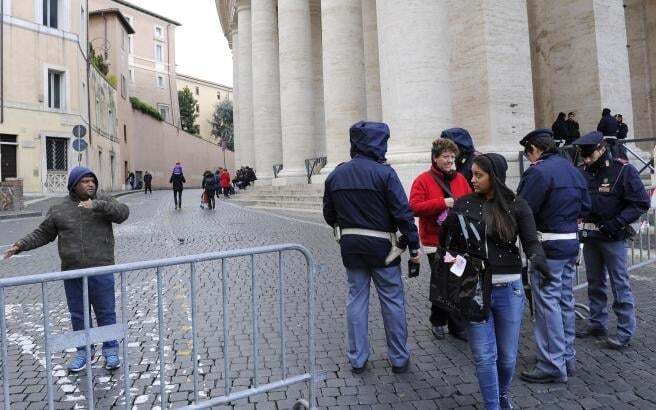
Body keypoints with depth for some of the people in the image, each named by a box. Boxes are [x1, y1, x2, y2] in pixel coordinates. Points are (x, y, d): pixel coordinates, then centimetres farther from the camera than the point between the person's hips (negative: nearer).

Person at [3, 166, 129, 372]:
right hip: (72, 272, 3)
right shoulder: (58, 210, 6)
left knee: (106, 312, 6)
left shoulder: (103, 202, 0)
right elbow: (42, 234, 12)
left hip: (100, 270, -2)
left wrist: (96, 205, -27)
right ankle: (84, 350, 30)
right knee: (78, 314, 14)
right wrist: (20, 246, 0)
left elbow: (123, 212, -17)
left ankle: (111, 350, 20)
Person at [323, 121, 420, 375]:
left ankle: (357, 359, 21)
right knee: (392, 300, 8)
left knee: (356, 298, 13)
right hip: (381, 245, -4)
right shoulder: (384, 172, -12)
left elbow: (329, 215, 10)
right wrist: (414, 245, -8)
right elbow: (402, 212, -15)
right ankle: (399, 359, 20)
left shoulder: (335, 175, 4)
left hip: (350, 246, 5)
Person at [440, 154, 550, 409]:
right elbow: (449, 241, 4)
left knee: (507, 355, 15)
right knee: (484, 356, 4)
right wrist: (448, 222, -16)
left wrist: (538, 259, -29)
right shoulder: (463, 204, 1)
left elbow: (531, 242, -8)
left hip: (508, 289, 0)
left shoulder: (517, 205, -2)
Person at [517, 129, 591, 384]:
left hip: (548, 246, -9)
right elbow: (585, 208, 17)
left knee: (547, 304, -2)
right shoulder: (573, 170, 12)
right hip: (572, 241, 9)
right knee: (565, 301, 16)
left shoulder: (538, 171, -15)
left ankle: (552, 366, 5)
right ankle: (567, 358, 28)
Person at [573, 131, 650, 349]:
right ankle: (597, 323, 28)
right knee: (594, 282, 15)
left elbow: (641, 203, -12)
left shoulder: (623, 170, -10)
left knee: (620, 284, 1)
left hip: (613, 238, -5)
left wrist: (617, 223, -19)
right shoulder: (583, 172, 4)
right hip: (590, 237, 5)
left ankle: (626, 331, 12)